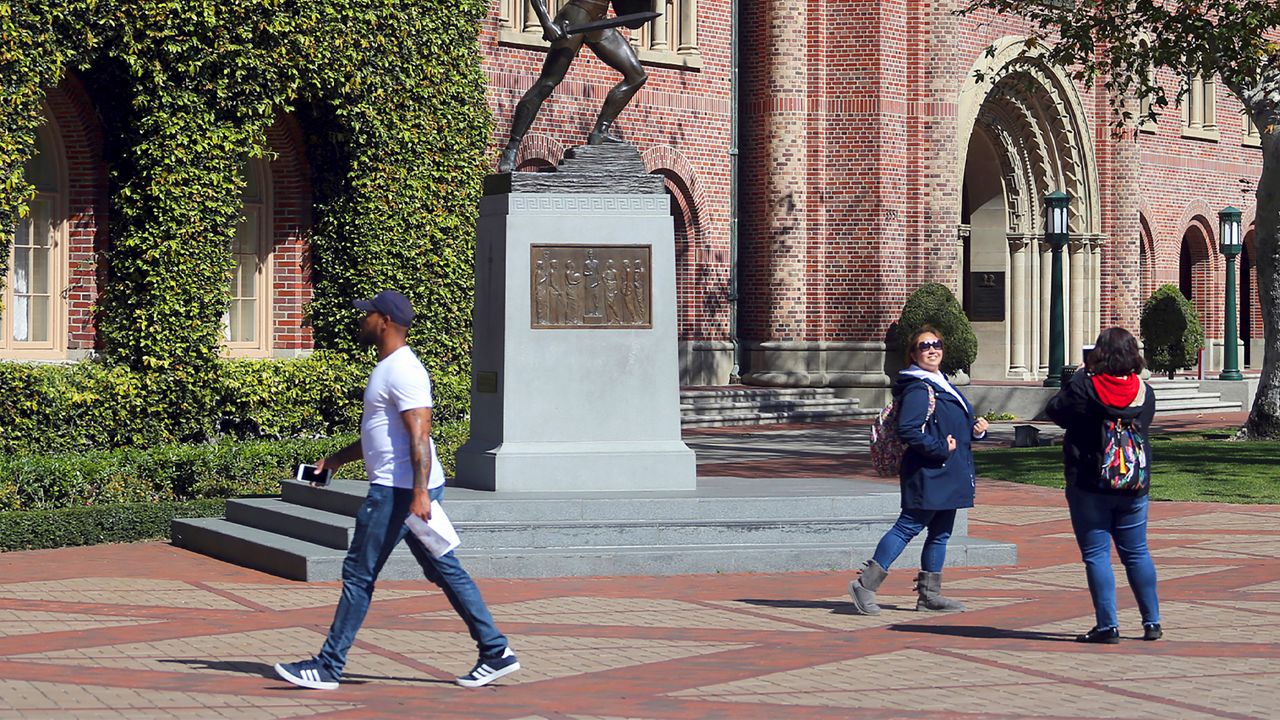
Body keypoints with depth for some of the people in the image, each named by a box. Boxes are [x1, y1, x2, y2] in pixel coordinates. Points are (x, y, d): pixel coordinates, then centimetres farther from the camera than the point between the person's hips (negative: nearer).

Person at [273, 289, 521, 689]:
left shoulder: (402, 371, -15)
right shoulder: (390, 367, 19)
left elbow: (420, 435, -24)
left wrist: (419, 493, -30)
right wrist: (338, 459, 31)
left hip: (399, 491, -11)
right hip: (407, 490, 11)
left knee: (359, 574, -4)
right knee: (444, 571, 10)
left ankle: (328, 666, 2)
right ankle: (496, 653, 10)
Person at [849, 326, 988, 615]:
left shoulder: (943, 385, 18)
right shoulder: (918, 390, -14)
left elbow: (959, 426, 27)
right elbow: (908, 430, -23)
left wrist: (976, 428, 7)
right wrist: (941, 448, -21)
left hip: (948, 477, 10)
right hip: (928, 475, -10)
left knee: (940, 534, 11)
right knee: (908, 527, -10)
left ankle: (929, 594, 18)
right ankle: (865, 584, -7)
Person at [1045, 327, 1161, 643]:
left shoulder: (1084, 388, -14)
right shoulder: (1145, 392, -1)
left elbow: (1055, 410, 1)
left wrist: (1078, 376, 10)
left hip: (1089, 486, -4)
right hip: (1134, 487, 4)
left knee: (1096, 555, 1)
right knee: (1137, 553, 14)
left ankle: (1108, 626, -2)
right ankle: (1152, 622, 17)